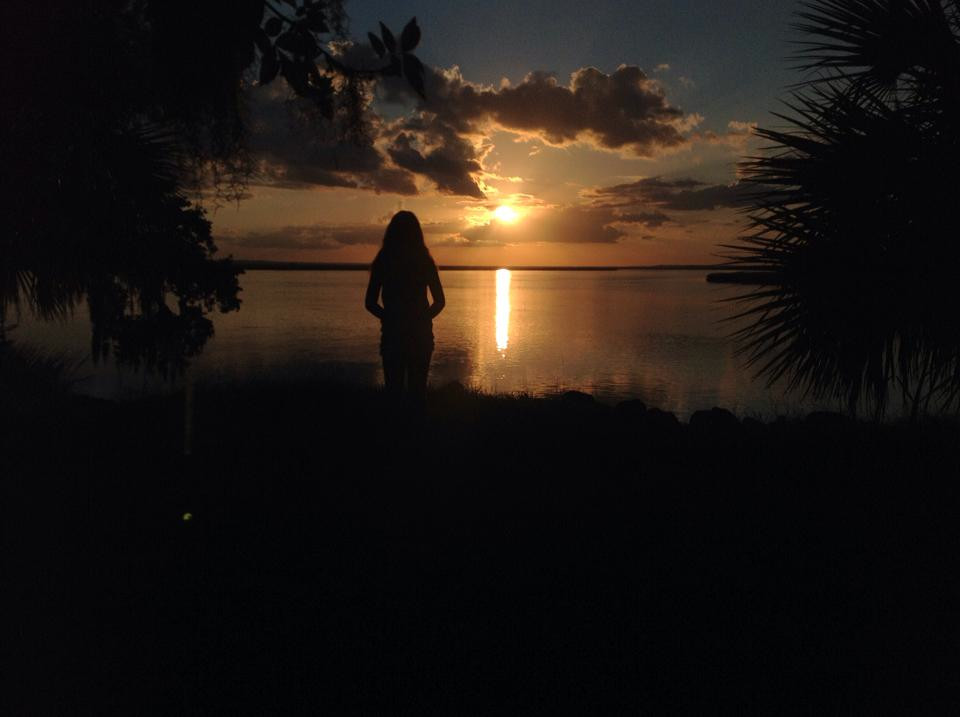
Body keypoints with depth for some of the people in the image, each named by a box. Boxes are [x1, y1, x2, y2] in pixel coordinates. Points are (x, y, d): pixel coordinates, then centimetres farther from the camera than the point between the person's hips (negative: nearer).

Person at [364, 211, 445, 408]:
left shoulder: (382, 261, -3)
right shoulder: (425, 261, -1)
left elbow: (370, 303, -2)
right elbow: (440, 302, 1)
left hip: (392, 333, -1)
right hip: (421, 334, 1)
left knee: (393, 387, 9)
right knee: (418, 388, 11)